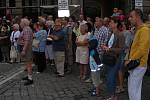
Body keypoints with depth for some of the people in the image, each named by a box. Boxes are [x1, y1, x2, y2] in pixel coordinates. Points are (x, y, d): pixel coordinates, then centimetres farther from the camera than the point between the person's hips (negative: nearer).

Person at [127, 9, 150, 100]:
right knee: (135, 90, 16)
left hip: (138, 65, -10)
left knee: (133, 90, -5)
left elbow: (142, 49, -22)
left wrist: (131, 60, -16)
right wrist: (130, 60, 14)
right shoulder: (138, 30, 16)